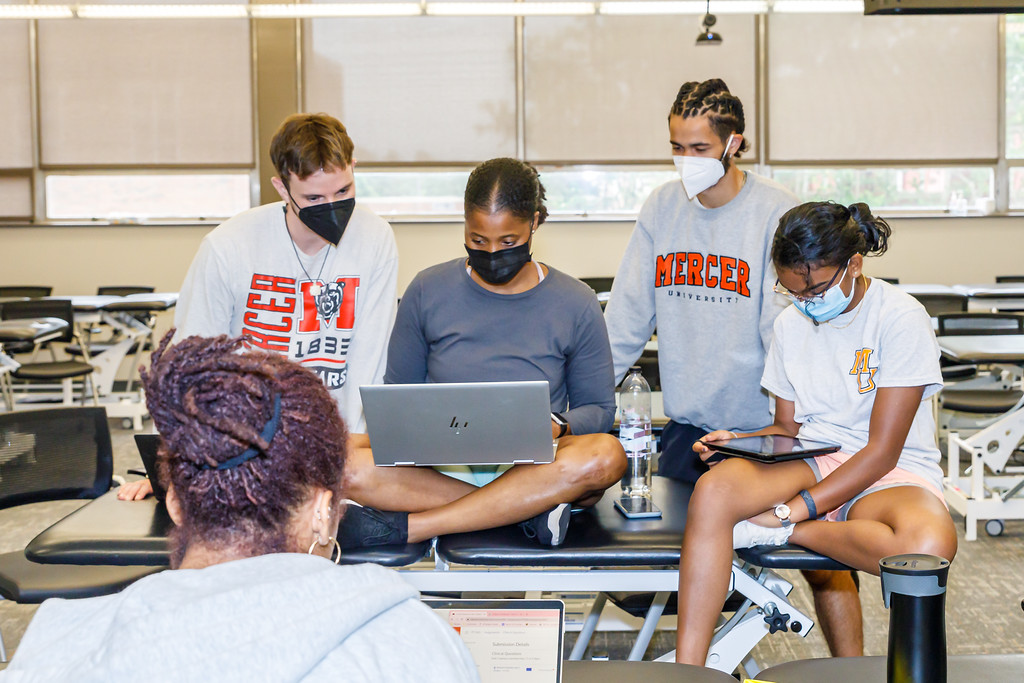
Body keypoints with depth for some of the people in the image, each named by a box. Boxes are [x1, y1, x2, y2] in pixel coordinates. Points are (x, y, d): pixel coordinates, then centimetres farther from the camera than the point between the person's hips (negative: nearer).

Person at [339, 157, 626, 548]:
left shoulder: (575, 304, 3)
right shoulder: (428, 291, 5)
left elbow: (598, 408, 9)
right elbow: (397, 393, 12)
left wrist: (556, 426, -15)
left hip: (534, 469, 0)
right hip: (439, 468, 0)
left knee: (607, 455, -35)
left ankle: (406, 526, -30)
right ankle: (531, 510, -29)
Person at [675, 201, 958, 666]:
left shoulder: (901, 318, -10)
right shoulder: (790, 325, 10)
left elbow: (882, 450, -14)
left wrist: (791, 513, -19)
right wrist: (738, 440, -6)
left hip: (891, 473, -4)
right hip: (812, 464, 4)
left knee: (931, 545, -41)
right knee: (713, 488, -30)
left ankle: (779, 534, -22)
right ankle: (686, 671, -29)